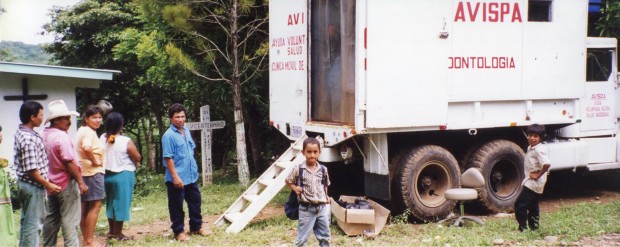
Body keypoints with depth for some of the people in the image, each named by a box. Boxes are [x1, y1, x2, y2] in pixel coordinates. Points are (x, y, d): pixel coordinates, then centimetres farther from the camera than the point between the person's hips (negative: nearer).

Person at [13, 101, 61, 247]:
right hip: (33, 186, -10)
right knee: (34, 223, -1)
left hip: (25, 184, 10)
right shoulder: (28, 139, -24)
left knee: (26, 221, 19)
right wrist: (48, 185, -17)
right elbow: (31, 170, -25)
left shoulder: (21, 132, 7)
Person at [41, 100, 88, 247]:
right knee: (69, 221, -3)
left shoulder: (45, 135, 8)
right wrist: (81, 182, -18)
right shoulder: (61, 136, -20)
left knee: (51, 219, 16)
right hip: (66, 184, -9)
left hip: (52, 183, 9)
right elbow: (69, 162, -22)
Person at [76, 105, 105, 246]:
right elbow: (86, 148, -34)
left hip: (84, 172, 11)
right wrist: (95, 161, -21)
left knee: (85, 207, 14)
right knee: (95, 205, -7)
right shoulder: (89, 131, -14)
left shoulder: (83, 130, 17)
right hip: (92, 172, -11)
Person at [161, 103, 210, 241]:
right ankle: (179, 231, 15)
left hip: (191, 176, 8)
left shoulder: (186, 130, 8)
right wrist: (175, 176, -21)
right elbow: (168, 158, -19)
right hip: (177, 178, -8)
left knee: (195, 201, 16)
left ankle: (196, 227, 29)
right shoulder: (168, 135, -16)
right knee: (177, 206, 4)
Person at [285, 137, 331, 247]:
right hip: (306, 209, -3)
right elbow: (288, 181, 7)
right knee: (302, 238, 4)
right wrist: (295, 188, -9)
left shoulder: (323, 169, 1)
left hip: (322, 207, 3)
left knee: (324, 236, 13)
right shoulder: (298, 169, -8)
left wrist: (326, 196, 6)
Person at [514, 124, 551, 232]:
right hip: (532, 183, 10)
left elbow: (547, 164, -33)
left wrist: (538, 175, -23)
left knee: (519, 205, -9)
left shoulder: (539, 150, -19)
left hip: (532, 183, -10)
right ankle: (534, 227, 28)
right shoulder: (530, 148, 10)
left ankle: (523, 228, -3)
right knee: (533, 206, 18)